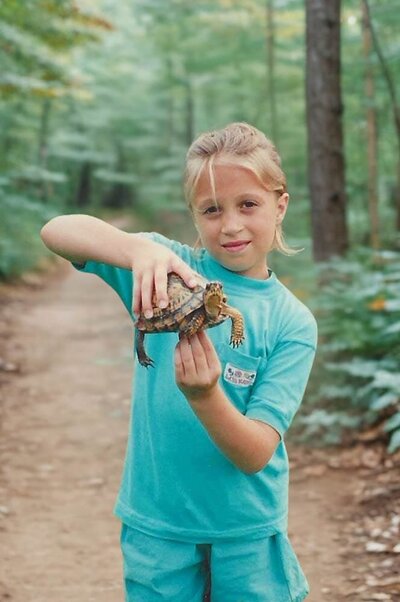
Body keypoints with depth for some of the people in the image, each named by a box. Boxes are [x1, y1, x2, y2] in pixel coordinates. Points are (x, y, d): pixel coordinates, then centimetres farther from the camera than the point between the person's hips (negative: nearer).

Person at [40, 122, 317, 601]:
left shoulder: (293, 323, -8)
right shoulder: (171, 266, -6)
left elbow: (256, 455, -15)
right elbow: (56, 231, -18)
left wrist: (204, 396, -35)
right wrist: (140, 250, -37)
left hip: (248, 532, 0)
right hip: (157, 524, 0)